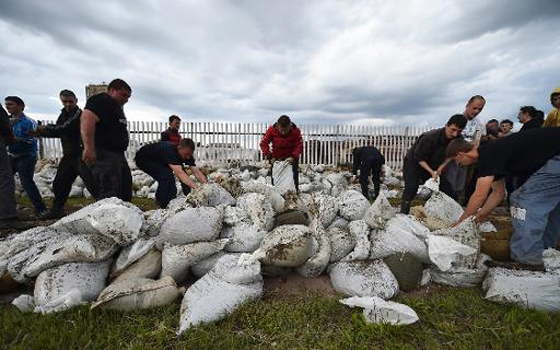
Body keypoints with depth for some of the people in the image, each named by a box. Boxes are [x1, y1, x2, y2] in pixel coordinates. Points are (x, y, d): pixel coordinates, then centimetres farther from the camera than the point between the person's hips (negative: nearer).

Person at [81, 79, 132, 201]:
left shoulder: (116, 107, 24)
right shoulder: (101, 100, -7)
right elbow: (87, 119, -24)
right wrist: (89, 148, -33)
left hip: (118, 154, 10)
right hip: (104, 154, -10)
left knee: (125, 194, 12)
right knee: (109, 195, -14)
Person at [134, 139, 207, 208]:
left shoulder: (187, 154, -17)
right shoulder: (169, 151, -39)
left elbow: (196, 171, -21)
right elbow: (179, 172, -50)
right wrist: (196, 188, -58)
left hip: (157, 160, 8)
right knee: (166, 176, -26)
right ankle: (163, 207, -15)